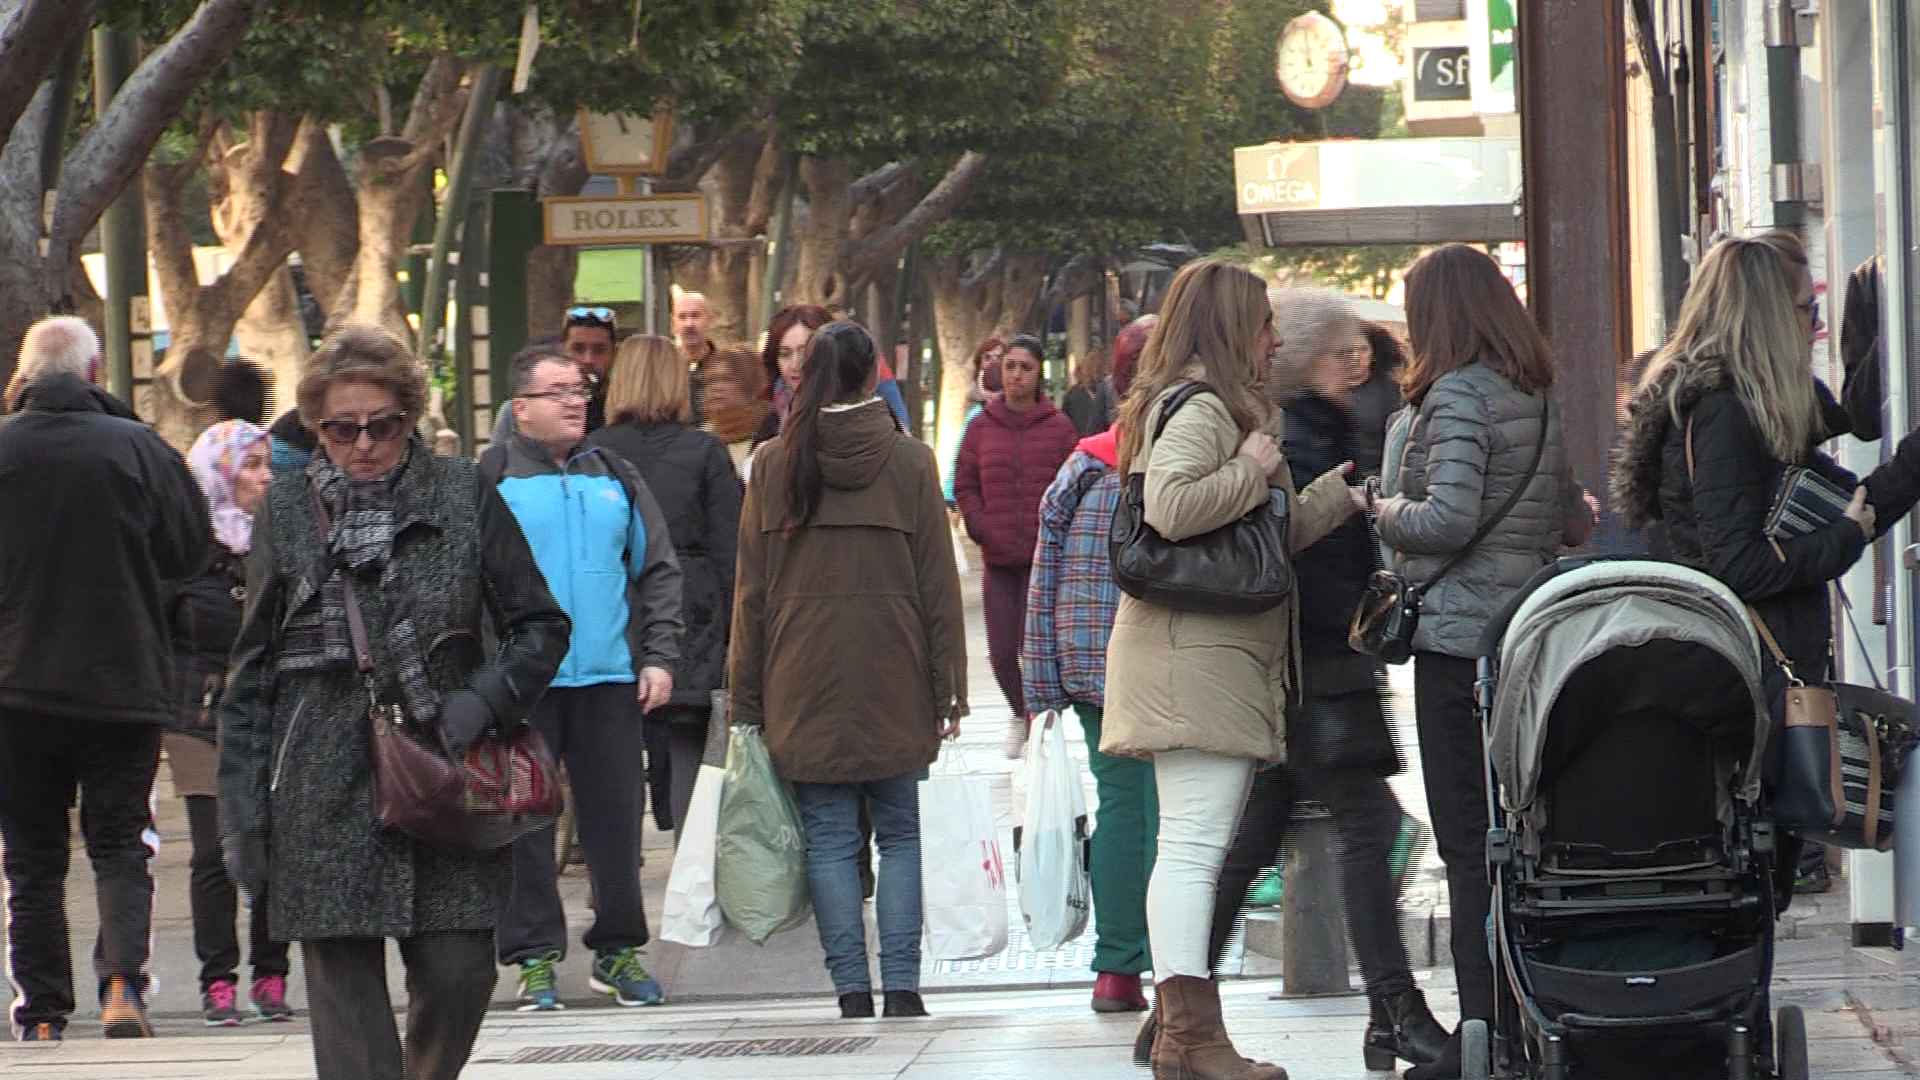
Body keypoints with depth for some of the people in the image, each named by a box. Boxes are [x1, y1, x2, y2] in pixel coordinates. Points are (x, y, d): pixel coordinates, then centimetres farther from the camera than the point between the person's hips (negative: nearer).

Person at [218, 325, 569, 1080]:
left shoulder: (465, 497, 4)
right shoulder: (287, 511, 5)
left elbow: (541, 626, 9)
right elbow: (252, 672, 9)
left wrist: (483, 704, -10)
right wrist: (242, 812, 4)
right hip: (326, 788, 0)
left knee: (460, 973, -2)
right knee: (345, 988, -3)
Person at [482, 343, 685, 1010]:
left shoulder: (617, 479, 12)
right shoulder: (488, 483, 1)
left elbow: (658, 572, 15)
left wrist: (659, 656, 5)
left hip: (610, 680, 3)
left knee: (616, 820, 5)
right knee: (525, 826, 0)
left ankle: (618, 950, 16)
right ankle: (534, 957, 6)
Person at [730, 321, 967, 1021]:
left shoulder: (773, 466, 2)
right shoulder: (909, 462, -1)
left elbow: (751, 590, 4)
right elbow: (938, 584, -1)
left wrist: (746, 699, 8)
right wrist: (948, 689, 4)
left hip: (804, 686, 1)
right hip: (892, 683, -1)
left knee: (829, 839, 4)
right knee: (900, 835, 7)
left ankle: (852, 989, -1)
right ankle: (901, 985, -1)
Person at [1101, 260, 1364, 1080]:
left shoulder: (1210, 406, 23)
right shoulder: (1199, 407, -10)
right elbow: (1171, 505, -27)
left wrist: (1343, 489, 26)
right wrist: (1254, 467, -14)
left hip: (1215, 661, 11)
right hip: (1197, 660, -11)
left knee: (1193, 845, 9)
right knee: (1195, 843, -14)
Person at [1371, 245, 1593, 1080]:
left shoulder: (1456, 395, -12)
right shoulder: (1538, 400, 12)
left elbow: (1447, 519, -20)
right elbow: (1571, 520, 19)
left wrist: (1384, 510, -4)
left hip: (1460, 631, -8)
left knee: (1469, 845, -6)